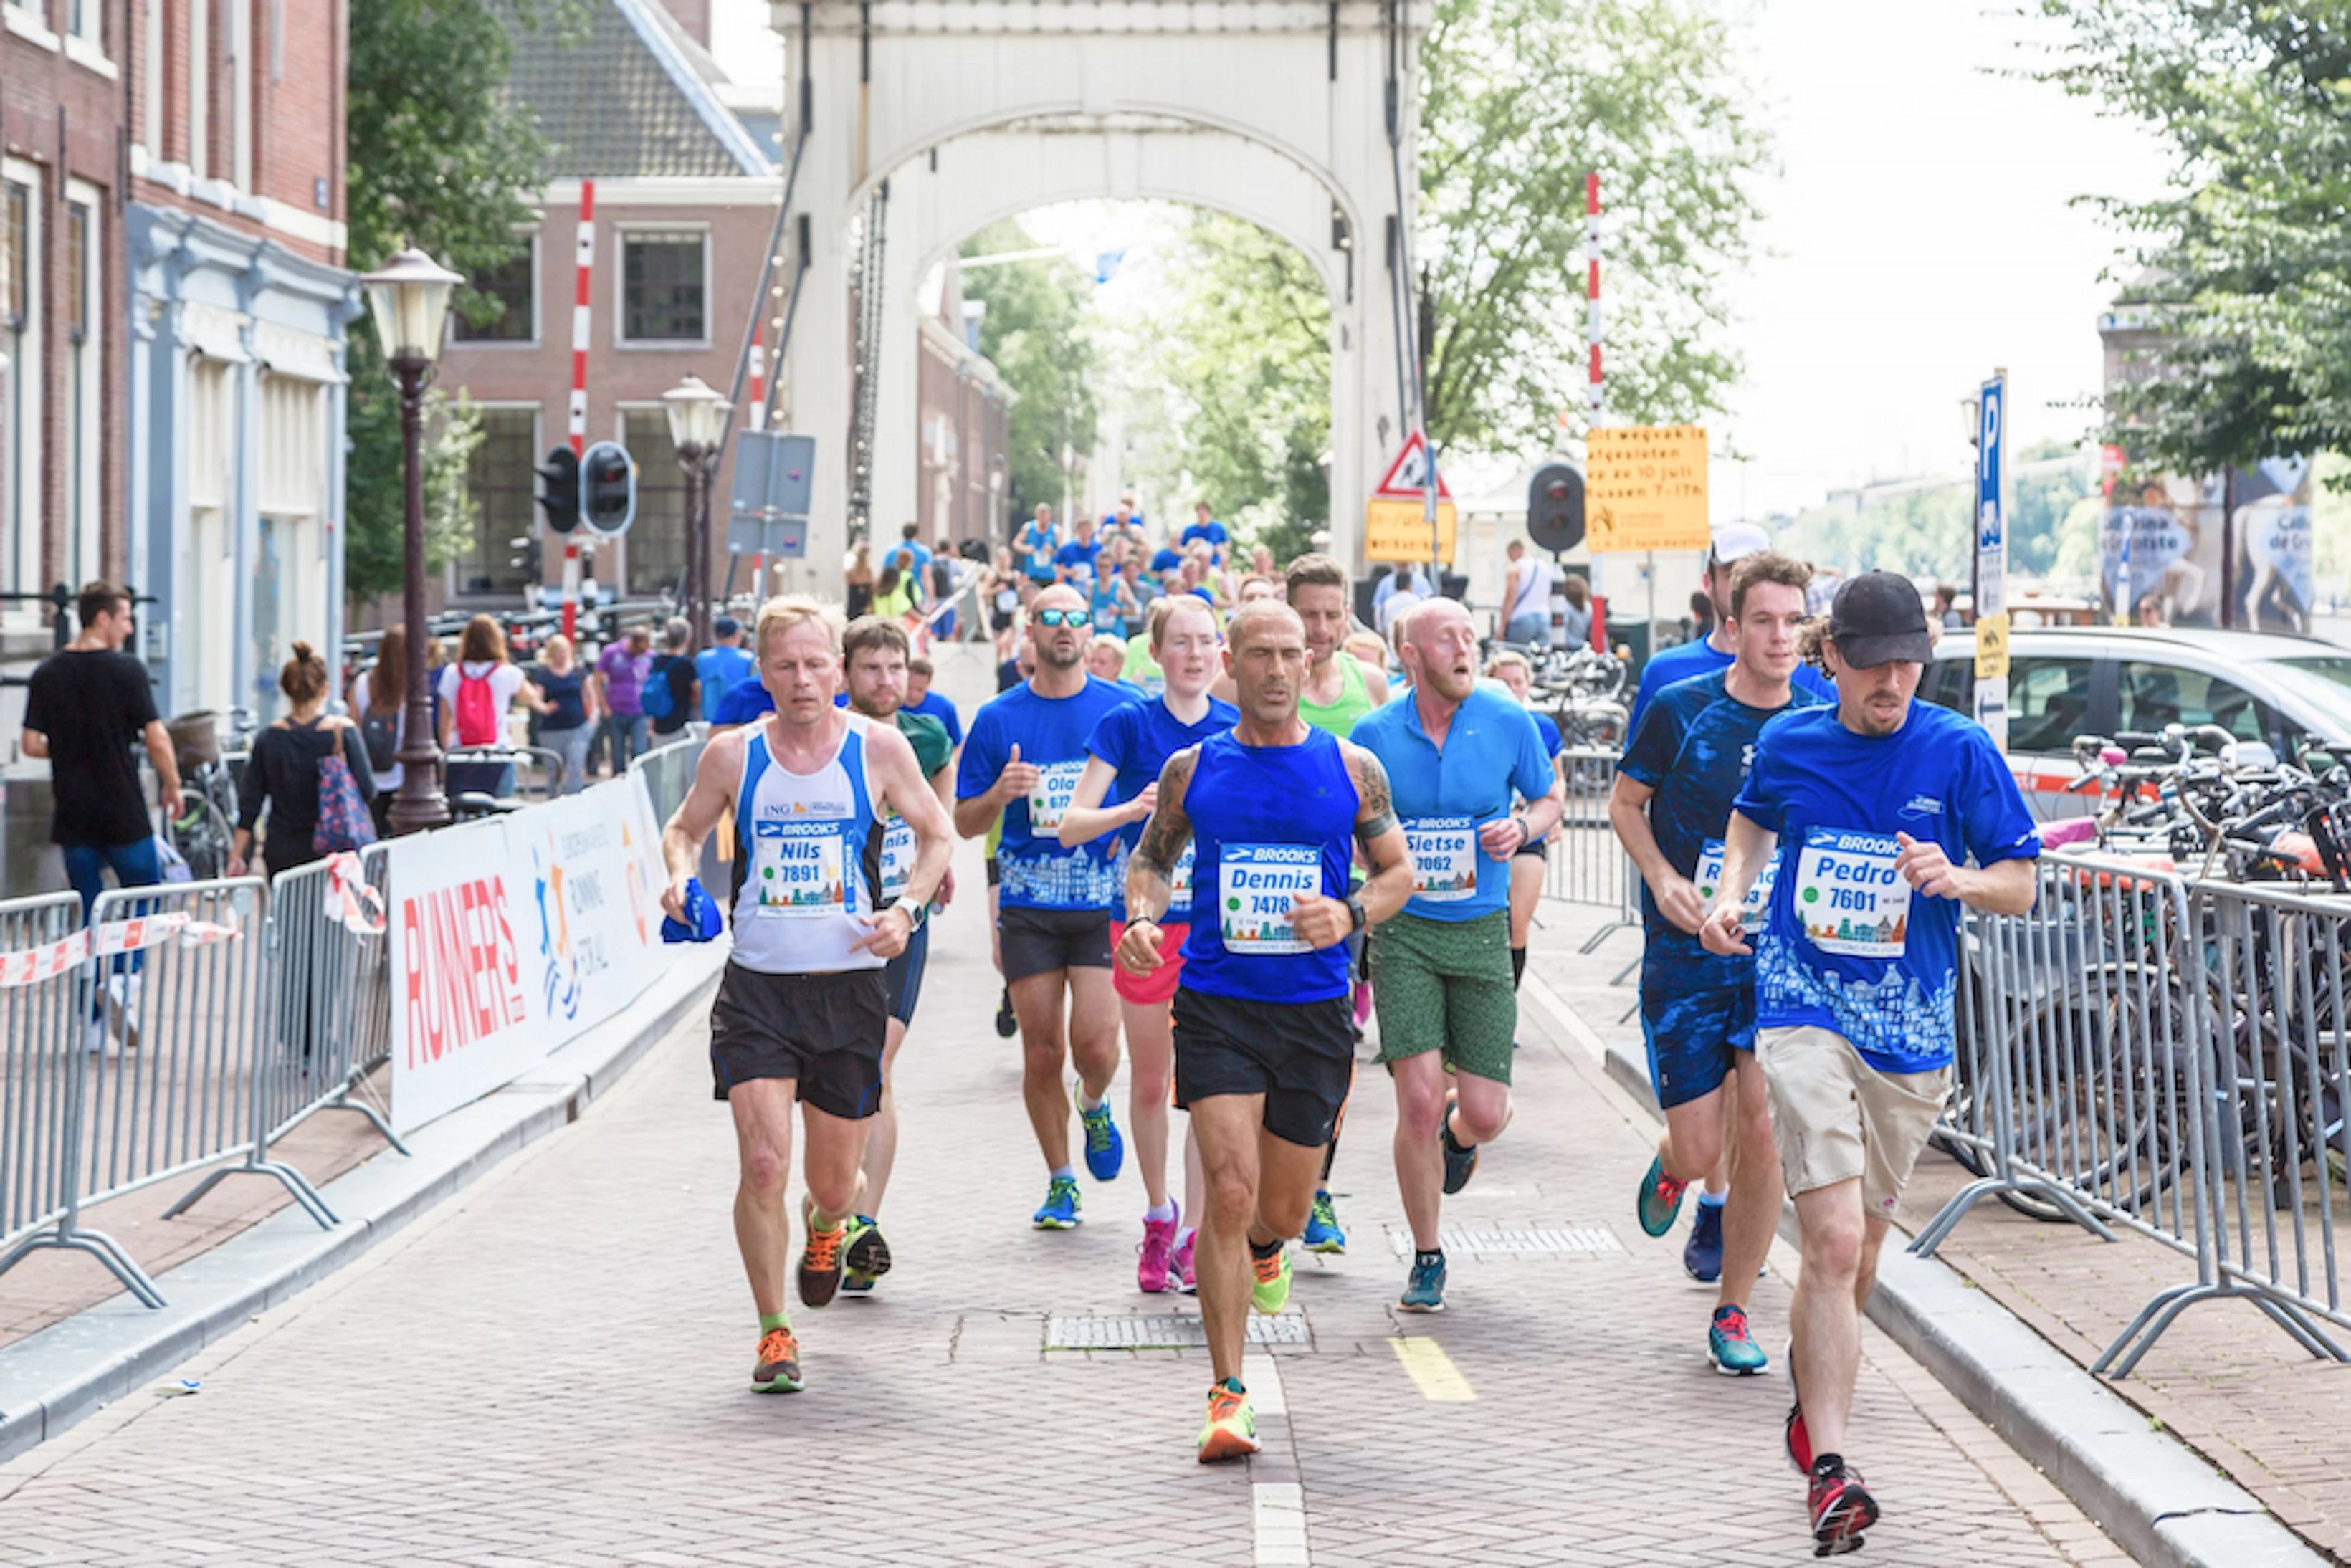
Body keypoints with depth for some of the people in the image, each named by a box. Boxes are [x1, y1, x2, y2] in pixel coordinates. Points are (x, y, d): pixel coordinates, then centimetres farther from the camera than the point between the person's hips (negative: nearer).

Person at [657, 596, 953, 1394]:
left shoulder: (878, 747, -1)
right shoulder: (733, 754, 0)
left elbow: (937, 836, 10)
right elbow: (683, 829, 17)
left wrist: (906, 908, -7)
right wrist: (681, 875, -5)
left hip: (848, 989, 0)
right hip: (756, 988, 0)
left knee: (832, 1184, 9)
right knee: (763, 1164, -15)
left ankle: (827, 1227, 47)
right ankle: (774, 1332, 2)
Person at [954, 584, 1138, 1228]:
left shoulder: (1122, 710, 2)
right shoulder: (998, 718, 3)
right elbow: (965, 822, 6)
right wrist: (1000, 793, -15)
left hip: (1104, 902, -1)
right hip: (1029, 908, 1)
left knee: (1096, 1044, -10)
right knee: (1042, 1053, 3)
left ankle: (1094, 1105, 26)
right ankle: (1060, 1182, 19)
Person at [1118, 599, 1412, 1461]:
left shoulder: (1351, 768, 2)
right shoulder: (1192, 769, 3)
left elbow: (1398, 870, 9)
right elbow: (1151, 856, 16)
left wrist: (1350, 914, -12)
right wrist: (1143, 915, -6)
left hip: (1313, 1010, 1)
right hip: (1216, 1006, -1)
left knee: (1283, 1207, 10)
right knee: (1229, 1190, -14)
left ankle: (1263, 1249, 50)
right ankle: (1228, 1394, -9)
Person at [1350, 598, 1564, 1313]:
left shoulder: (1509, 724, -2)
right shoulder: (1373, 734, -3)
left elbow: (1550, 799, 12)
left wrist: (1522, 828, -8)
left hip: (1482, 931, 1)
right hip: (1404, 932, -1)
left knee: (1486, 1112, -2)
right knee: (1418, 1099, -11)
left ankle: (1458, 1135, 39)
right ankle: (1427, 1258, 8)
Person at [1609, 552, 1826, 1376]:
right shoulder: (1681, 709, -5)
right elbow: (1626, 803, 6)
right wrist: (1662, 877, -10)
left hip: (1781, 955, 1)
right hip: (1686, 957, -1)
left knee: (1763, 1136, -7)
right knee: (1701, 1147, -3)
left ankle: (1731, 1312, 11)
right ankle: (1673, 1166, 38)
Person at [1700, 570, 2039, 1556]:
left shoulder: (1958, 752, -3)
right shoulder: (1790, 743, 2)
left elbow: (2021, 887, 1)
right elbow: (1753, 817, 25)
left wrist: (1957, 879, -20)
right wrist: (1730, 891, 6)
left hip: (1910, 1030, 2)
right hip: (1805, 1010, -1)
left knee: (1858, 1249, 16)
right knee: (1833, 1240, -16)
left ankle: (1811, 1390, 44)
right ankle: (1827, 1470, -17)